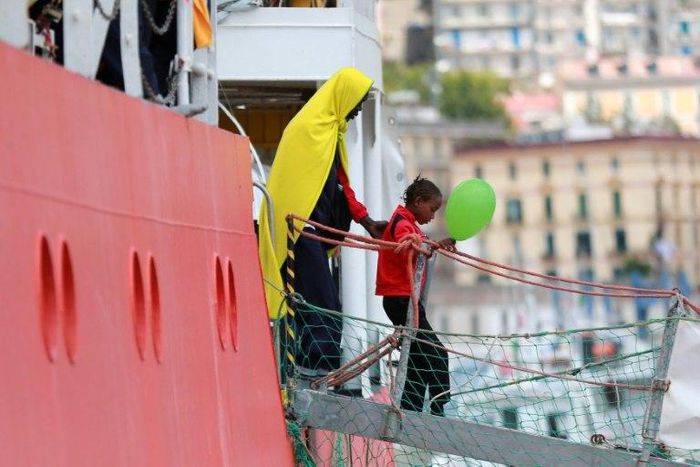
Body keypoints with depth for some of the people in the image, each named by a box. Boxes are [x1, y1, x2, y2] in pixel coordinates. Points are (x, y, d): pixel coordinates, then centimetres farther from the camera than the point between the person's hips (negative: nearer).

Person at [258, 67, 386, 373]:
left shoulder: (331, 130, 20)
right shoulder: (308, 128, -11)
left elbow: (340, 183, 23)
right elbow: (299, 183, -17)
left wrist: (366, 222, 17)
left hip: (316, 231, 10)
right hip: (302, 229, -10)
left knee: (314, 306, 8)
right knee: (323, 307, -13)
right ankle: (319, 374, -16)